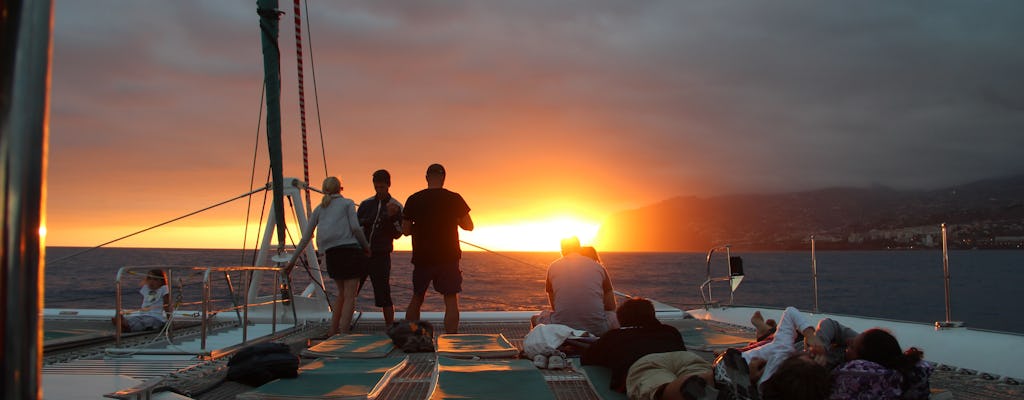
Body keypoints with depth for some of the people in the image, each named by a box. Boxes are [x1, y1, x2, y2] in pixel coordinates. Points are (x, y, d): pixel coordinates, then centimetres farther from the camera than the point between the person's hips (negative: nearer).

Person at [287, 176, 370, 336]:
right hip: (350, 250, -4)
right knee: (350, 296, -2)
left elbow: (305, 237, 14)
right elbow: (355, 227, -7)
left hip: (331, 254, 4)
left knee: (342, 294, 19)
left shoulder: (319, 209, 17)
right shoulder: (347, 203, 7)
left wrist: (293, 260, 19)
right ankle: (343, 334, -10)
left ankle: (332, 332, 17)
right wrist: (366, 246, 7)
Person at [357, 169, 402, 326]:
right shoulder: (366, 204, 10)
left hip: (381, 256, -3)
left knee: (383, 295, -4)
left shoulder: (396, 207, 3)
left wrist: (392, 216, -18)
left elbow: (397, 234, -3)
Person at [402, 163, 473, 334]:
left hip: (422, 257, 2)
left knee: (417, 298, 15)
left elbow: (405, 230, 2)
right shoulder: (454, 198, -5)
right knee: (451, 300, 1)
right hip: (448, 257, -2)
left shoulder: (413, 200, -1)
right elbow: (468, 226, 0)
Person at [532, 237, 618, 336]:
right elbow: (611, 307, 14)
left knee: (535, 319, 30)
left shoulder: (553, 267, 10)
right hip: (597, 329, 0)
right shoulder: (599, 267, 10)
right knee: (616, 316, 32)